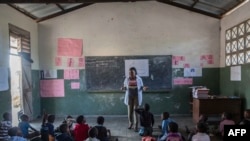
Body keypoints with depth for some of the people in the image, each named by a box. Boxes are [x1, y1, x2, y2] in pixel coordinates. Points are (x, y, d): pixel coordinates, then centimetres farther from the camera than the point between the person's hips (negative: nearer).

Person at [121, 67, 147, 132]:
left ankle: (136, 126, 1)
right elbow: (125, 87, 9)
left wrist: (143, 88, -19)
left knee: (135, 111, -6)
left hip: (137, 96, -2)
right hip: (129, 96, 2)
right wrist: (123, 88, -13)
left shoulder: (139, 79, -2)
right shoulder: (127, 79, 2)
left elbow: (141, 87, 3)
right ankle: (130, 123, 31)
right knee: (130, 111, 4)